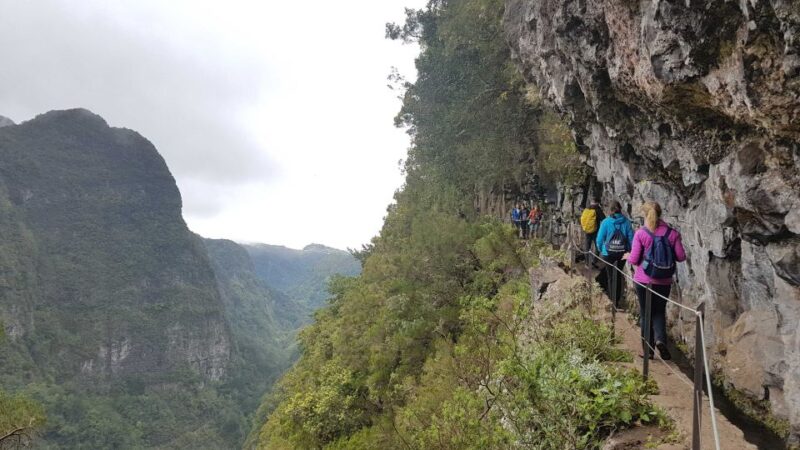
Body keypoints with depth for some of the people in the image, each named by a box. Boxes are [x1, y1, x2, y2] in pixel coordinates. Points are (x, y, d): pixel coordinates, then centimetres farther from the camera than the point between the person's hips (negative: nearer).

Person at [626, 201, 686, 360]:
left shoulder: (640, 233, -12)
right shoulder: (672, 233, -4)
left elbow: (634, 259, -12)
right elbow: (681, 257, 0)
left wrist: (628, 256, 11)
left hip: (643, 280, -2)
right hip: (664, 282, 2)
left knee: (646, 314, 12)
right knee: (659, 312, 18)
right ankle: (660, 339, -7)